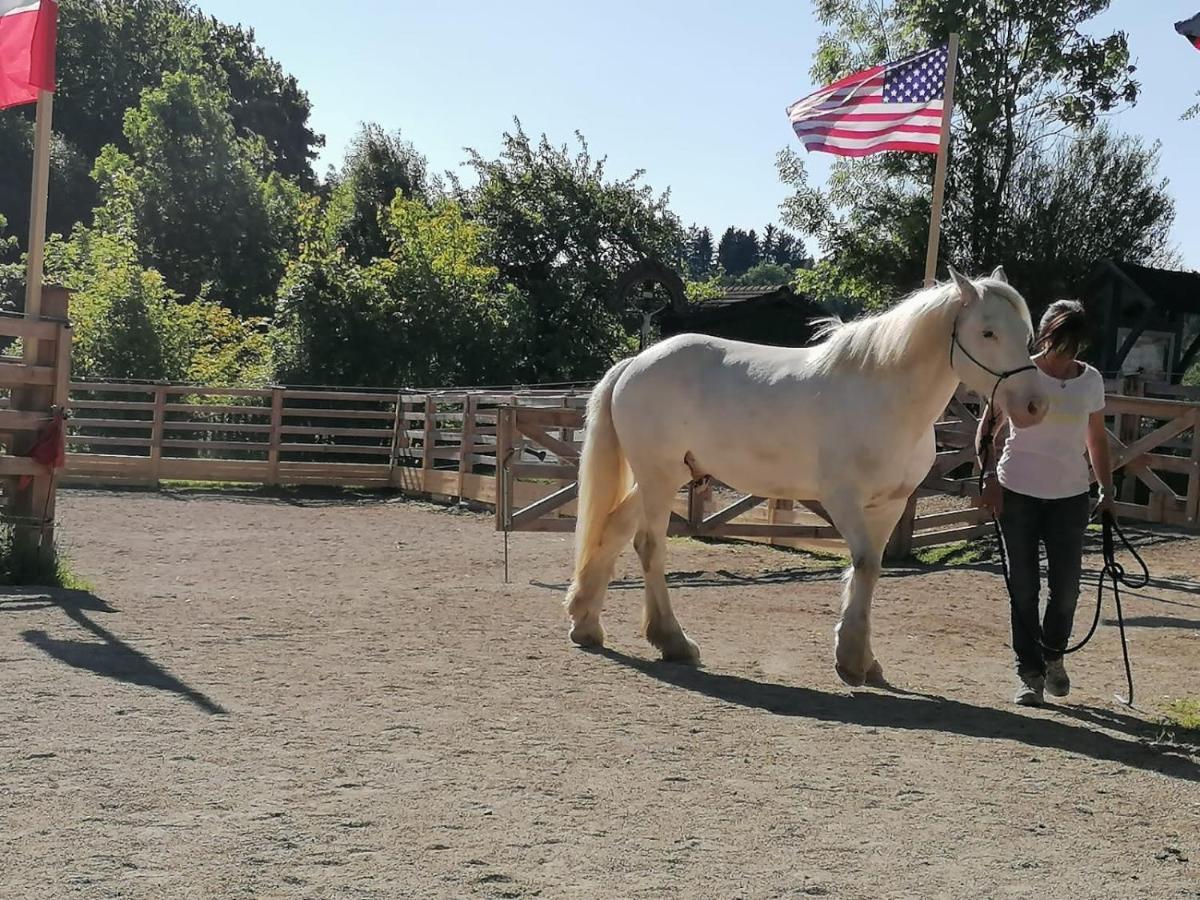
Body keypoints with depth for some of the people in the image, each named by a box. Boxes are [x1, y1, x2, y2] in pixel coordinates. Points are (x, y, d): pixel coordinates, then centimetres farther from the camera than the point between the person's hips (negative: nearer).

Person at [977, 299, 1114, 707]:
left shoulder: (1091, 380, 5)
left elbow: (1097, 439, 14)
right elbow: (990, 429, -4)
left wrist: (1107, 490, 11)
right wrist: (990, 478, -14)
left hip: (1070, 495, 2)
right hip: (1018, 493, -2)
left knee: (1066, 586, 1)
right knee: (1023, 586, 2)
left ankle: (1053, 655, 29)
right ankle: (1030, 674, 11)